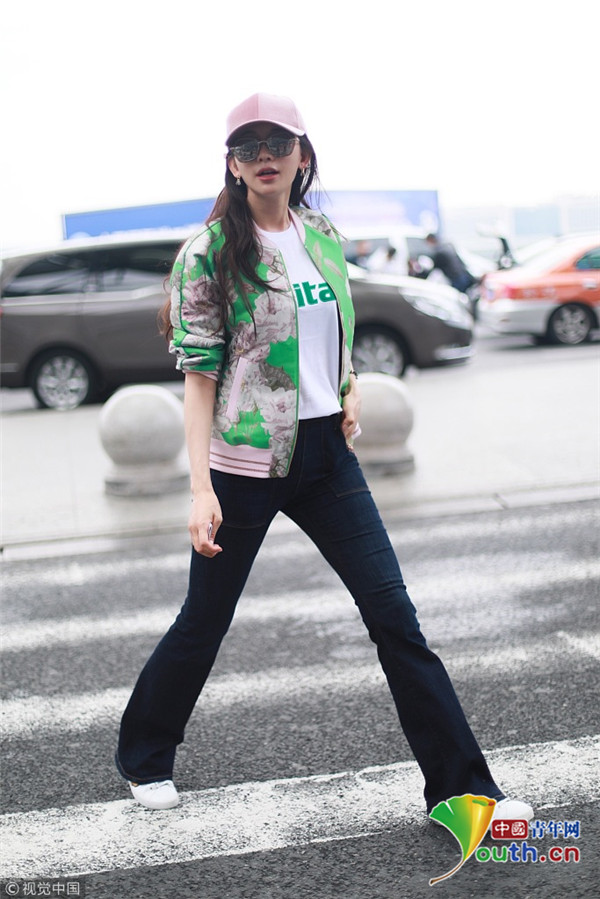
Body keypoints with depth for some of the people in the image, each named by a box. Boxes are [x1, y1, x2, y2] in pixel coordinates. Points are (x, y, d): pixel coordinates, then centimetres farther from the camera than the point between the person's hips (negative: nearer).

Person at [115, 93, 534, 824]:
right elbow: (199, 374, -11)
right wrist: (201, 489, -18)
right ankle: (143, 758, 35)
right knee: (204, 624, 8)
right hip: (245, 464, -5)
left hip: (327, 454, 5)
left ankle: (462, 788, 10)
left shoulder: (323, 237, 8)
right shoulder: (211, 251, -8)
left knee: (394, 613, 1)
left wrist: (350, 390, 4)